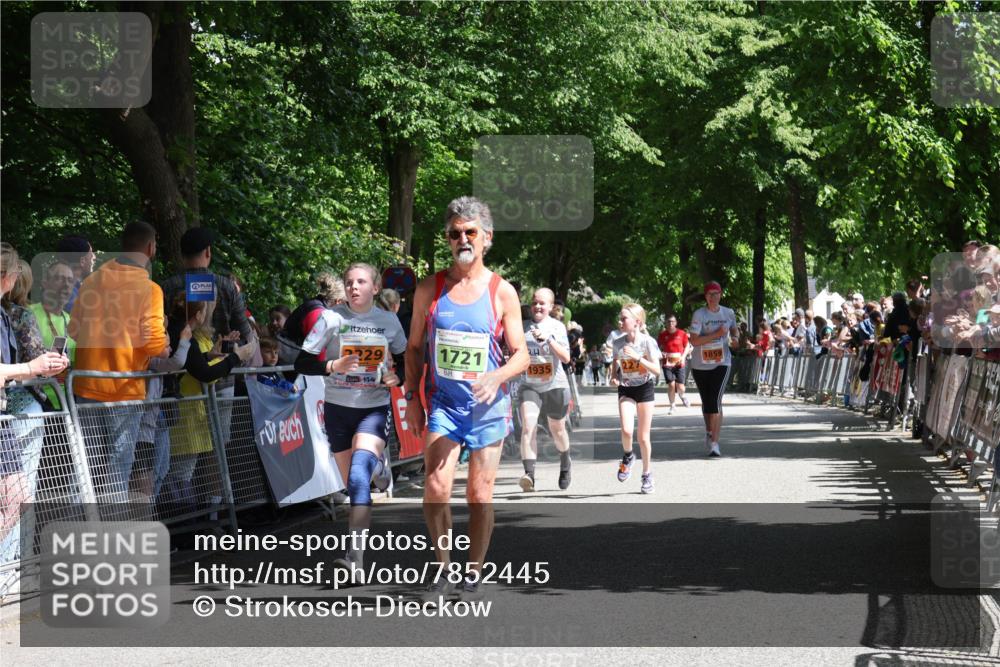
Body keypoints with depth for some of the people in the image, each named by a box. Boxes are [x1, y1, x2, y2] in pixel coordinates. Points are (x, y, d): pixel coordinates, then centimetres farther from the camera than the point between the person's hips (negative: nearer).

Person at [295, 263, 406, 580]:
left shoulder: (389, 321, 1)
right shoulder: (331, 318, -5)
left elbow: (403, 360, 16)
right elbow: (302, 364, -7)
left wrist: (396, 377, -6)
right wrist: (333, 367, -24)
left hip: (375, 408, -1)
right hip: (338, 408, 1)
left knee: (359, 470, -24)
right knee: (354, 483, 6)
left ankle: (355, 557, -33)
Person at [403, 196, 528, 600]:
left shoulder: (502, 292, -1)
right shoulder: (430, 289, 3)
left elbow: (521, 354, 0)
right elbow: (414, 348, 12)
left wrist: (496, 377, -20)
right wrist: (411, 397, 3)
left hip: (487, 406, 0)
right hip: (442, 403, 1)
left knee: (480, 495, 4)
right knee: (436, 488, -14)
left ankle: (474, 573, 18)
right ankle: (443, 568, 1)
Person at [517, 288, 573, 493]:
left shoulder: (557, 327, -5)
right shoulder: (523, 327, 0)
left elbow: (566, 357, -16)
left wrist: (548, 339, -27)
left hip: (555, 386, 0)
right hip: (529, 386, 0)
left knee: (557, 429, 16)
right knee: (528, 428, -21)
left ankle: (565, 464, 46)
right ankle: (529, 474, -29)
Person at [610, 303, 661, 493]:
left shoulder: (648, 342, -14)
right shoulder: (618, 342, -5)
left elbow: (657, 370, -16)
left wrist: (638, 358, -27)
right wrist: (614, 376, -5)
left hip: (645, 388, -2)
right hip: (626, 389, 2)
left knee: (643, 437, 3)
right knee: (626, 430, -20)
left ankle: (647, 474, 20)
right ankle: (628, 456, 11)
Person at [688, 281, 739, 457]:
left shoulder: (728, 313, 2)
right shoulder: (699, 314, -9)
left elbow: (734, 330, 23)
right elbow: (694, 340, -17)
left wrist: (735, 337, 0)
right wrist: (717, 334, -22)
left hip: (721, 363, 0)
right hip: (700, 365, 0)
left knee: (716, 401, -14)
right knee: (706, 401, 14)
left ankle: (714, 443, -15)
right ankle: (709, 432, 40)